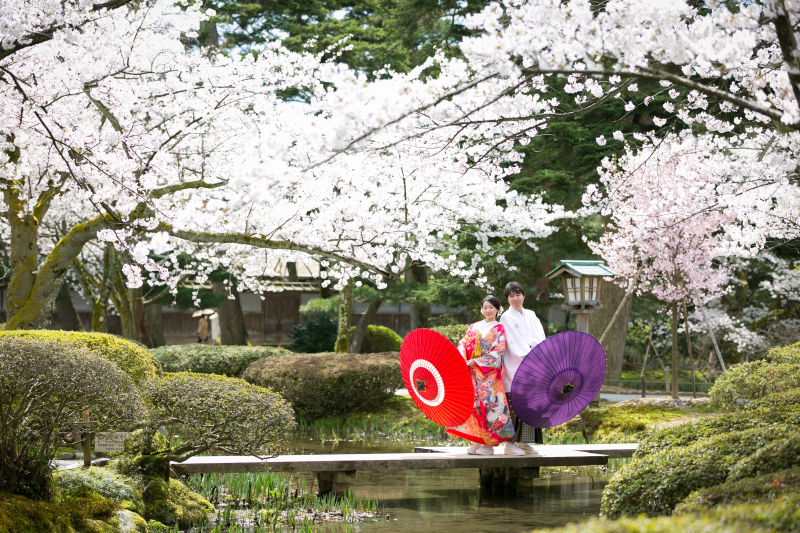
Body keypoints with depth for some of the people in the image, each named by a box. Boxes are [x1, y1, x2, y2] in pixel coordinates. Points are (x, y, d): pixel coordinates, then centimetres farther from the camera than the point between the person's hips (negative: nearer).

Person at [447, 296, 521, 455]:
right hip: (472, 372, 4)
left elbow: (498, 353, -6)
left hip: (489, 372, -4)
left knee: (488, 402, -11)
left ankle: (489, 444, -7)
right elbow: (463, 344, 10)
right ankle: (477, 441, 3)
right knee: (474, 403, -2)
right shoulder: (473, 327, 17)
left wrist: (477, 361, -14)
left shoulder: (498, 329, 4)